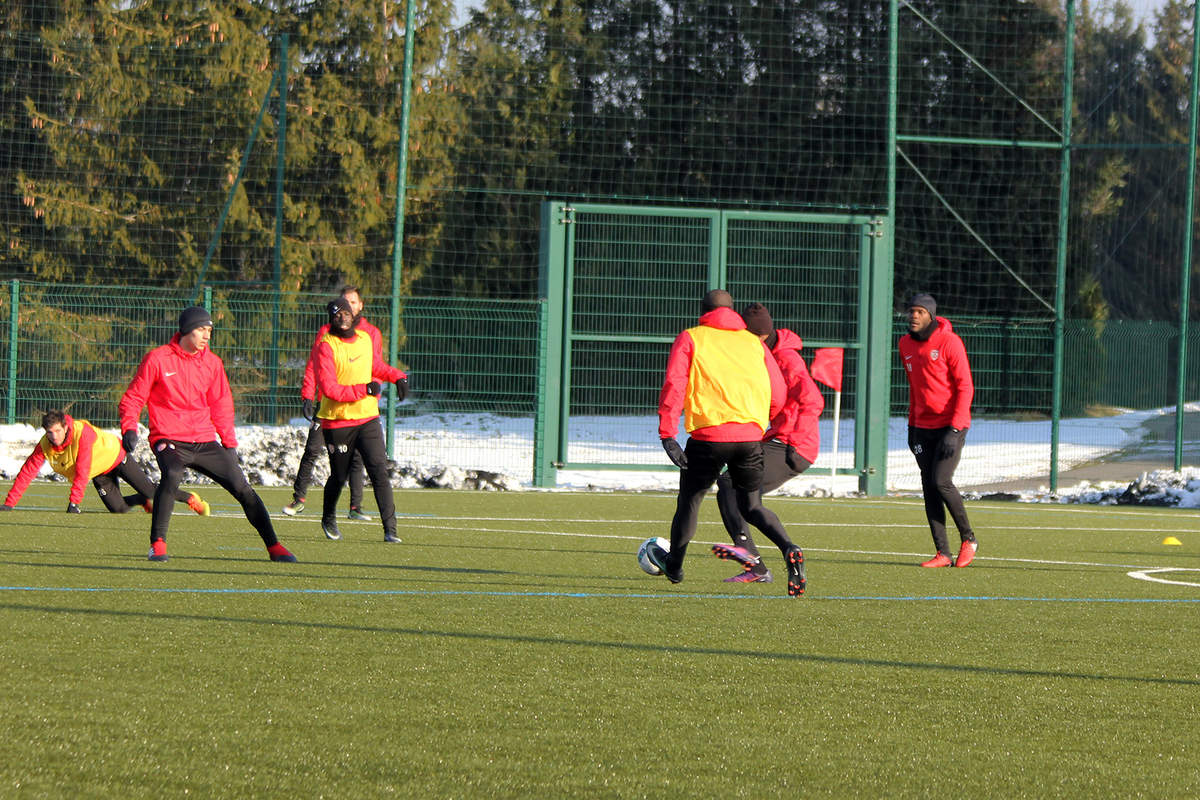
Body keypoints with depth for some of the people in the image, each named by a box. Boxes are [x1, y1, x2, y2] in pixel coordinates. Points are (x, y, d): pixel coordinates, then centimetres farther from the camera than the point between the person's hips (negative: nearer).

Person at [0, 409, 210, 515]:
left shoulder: (82, 433, -38)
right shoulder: (45, 446, -23)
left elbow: (82, 471, -41)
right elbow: (27, 472, -22)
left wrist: (74, 502, -45)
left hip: (114, 454, -5)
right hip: (99, 472, 5)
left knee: (148, 490, -8)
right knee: (118, 508, -4)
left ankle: (191, 499, 12)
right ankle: (146, 502, 29)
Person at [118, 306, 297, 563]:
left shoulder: (212, 362, 8)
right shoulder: (157, 359, -5)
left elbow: (221, 406, 18)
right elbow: (133, 399, 0)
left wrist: (229, 443, 12)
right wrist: (129, 428, -17)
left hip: (204, 441, 5)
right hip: (169, 439, -5)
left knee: (242, 487, -1)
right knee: (172, 476, -35)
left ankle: (274, 547, 9)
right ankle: (157, 544, -26)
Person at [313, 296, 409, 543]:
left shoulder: (365, 339, 7)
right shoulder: (327, 346, -12)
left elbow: (378, 367, 26)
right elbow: (329, 388, -21)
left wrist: (398, 376, 8)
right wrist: (364, 390, -19)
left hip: (368, 418, 4)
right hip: (337, 421, -4)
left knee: (379, 471, -10)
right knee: (339, 476, 10)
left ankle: (390, 529, -12)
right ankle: (328, 520, 38)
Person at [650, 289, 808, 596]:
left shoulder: (690, 339, 9)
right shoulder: (754, 343, 18)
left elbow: (673, 386, -4)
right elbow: (777, 396, 14)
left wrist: (667, 435, -7)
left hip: (708, 435, -3)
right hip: (750, 437, 3)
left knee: (689, 500, 16)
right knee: (751, 507, 13)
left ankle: (674, 565, 31)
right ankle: (790, 551, -13)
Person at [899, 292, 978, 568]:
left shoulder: (949, 342, -12)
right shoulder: (906, 344, 9)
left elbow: (965, 387, -13)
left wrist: (955, 430, -20)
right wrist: (911, 426, 17)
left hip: (952, 424, -6)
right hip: (923, 428, 6)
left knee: (941, 482, -16)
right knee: (929, 489, 0)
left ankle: (968, 539, 4)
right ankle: (942, 553, 3)